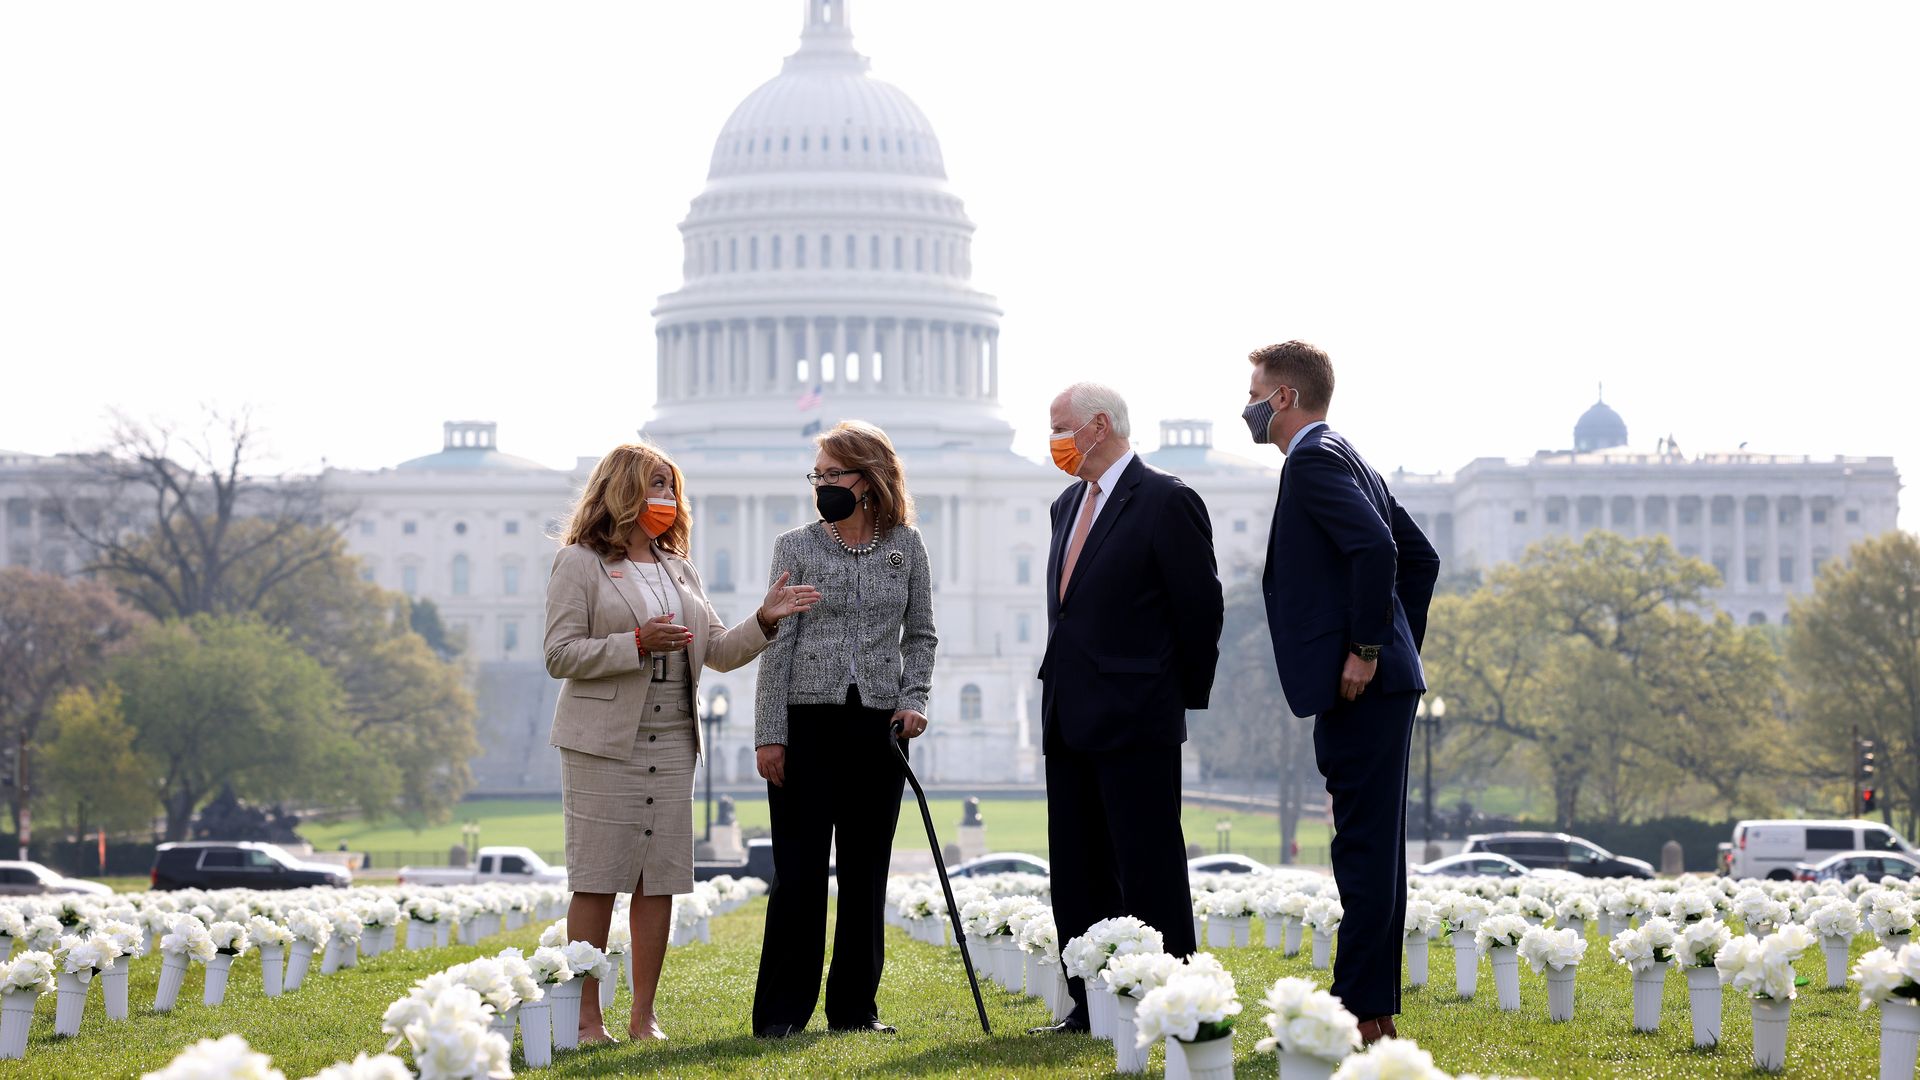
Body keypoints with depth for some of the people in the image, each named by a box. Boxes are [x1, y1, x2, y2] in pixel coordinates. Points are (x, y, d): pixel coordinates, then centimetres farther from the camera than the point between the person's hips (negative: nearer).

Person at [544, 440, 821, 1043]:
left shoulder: (678, 570, 19)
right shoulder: (579, 564, -1)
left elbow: (718, 652, 16)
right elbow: (559, 655, -8)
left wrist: (764, 621, -1)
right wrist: (638, 642, -18)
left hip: (671, 743, 6)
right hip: (605, 742, -6)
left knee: (660, 880, 4)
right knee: (596, 881, -5)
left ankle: (643, 1016, 10)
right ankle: (587, 1017, -1)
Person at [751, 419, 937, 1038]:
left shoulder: (905, 546, 7)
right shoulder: (796, 548, 2)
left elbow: (920, 634, 14)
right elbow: (777, 644, 0)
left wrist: (913, 699, -2)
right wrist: (770, 734, -5)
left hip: (877, 726, 2)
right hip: (807, 721, -2)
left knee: (866, 872, 6)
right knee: (800, 872, -3)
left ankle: (855, 1007, 14)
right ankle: (782, 1011, 2)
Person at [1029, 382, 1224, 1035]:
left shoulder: (1166, 502, -9)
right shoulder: (1068, 505, 17)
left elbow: (1200, 607, -8)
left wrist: (1188, 693, -2)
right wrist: (1059, 683, 15)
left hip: (1136, 718, -8)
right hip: (1069, 719, 9)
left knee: (1149, 870, -6)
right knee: (1076, 875, 9)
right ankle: (1090, 1006, 15)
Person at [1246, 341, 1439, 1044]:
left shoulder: (1313, 461, -10)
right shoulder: (1348, 461, 21)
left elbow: (1376, 548, -24)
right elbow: (1419, 556, 27)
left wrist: (1367, 649, -20)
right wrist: (1400, 642, 22)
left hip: (1360, 687, -11)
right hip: (1382, 685, 11)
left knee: (1365, 848, -9)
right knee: (1371, 847, 11)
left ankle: (1360, 1011, -8)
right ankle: (1375, 1005, 15)